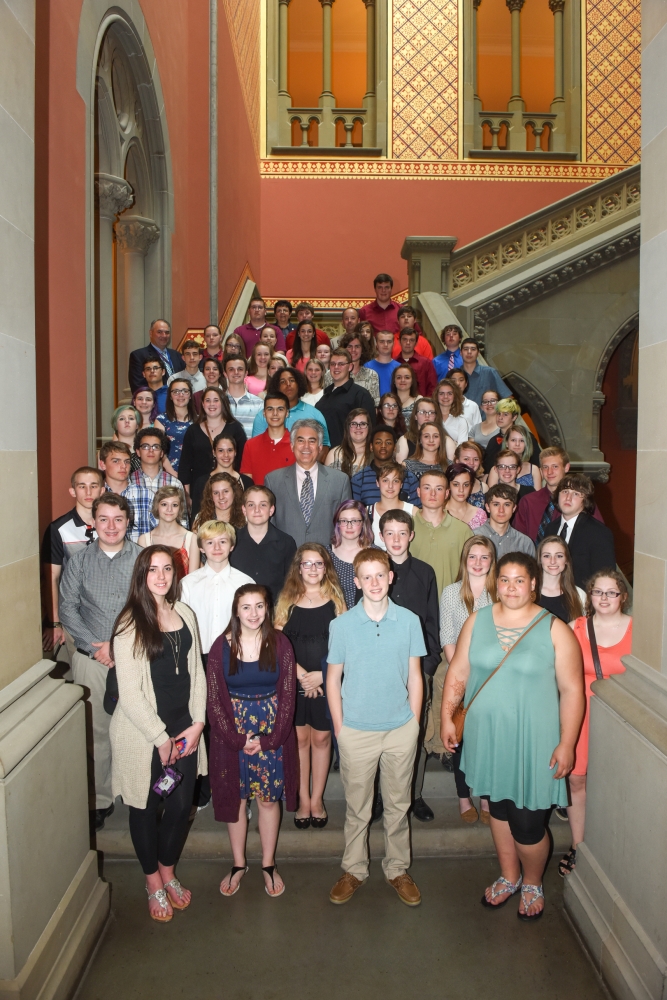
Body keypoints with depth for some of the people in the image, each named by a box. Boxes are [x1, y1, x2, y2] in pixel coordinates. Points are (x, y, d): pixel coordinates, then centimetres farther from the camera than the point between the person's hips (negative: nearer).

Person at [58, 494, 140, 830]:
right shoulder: (79, 561, 5)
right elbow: (67, 608, 1)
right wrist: (96, 648, -9)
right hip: (90, 659, 1)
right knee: (95, 731, 6)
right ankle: (99, 800, 21)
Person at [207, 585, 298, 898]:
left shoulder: (279, 643, -7)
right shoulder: (222, 646, -7)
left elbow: (287, 695, -6)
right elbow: (215, 699, -6)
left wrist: (268, 739, -11)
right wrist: (237, 739, -12)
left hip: (271, 733, 0)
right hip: (231, 732, 0)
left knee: (269, 798, 10)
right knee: (234, 798, 12)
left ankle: (268, 864, 29)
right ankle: (238, 864, 31)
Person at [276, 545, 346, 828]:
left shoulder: (335, 599, -1)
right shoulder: (287, 600, 1)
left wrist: (321, 674, -12)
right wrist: (300, 673, -12)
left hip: (327, 681, 0)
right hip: (293, 681, 1)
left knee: (321, 738, 8)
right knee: (299, 738, 8)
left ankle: (317, 799, 24)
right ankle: (303, 800, 23)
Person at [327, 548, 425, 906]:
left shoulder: (409, 621, -4)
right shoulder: (341, 625, -6)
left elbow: (415, 676, 3)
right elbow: (333, 679, 1)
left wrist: (414, 724, 2)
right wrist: (339, 728, -1)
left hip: (401, 729, 1)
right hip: (357, 730, -1)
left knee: (398, 805, 15)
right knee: (357, 807, 13)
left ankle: (397, 869, 34)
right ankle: (354, 870, 33)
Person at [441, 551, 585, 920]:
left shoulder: (553, 629, -10)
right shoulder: (477, 621, 0)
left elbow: (571, 689, -9)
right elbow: (458, 673, 6)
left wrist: (567, 743, -11)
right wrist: (447, 717, 2)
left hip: (533, 744, -3)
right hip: (487, 738, 4)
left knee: (528, 824, 4)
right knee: (498, 809, 20)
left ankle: (533, 883, 34)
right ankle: (509, 876, 44)